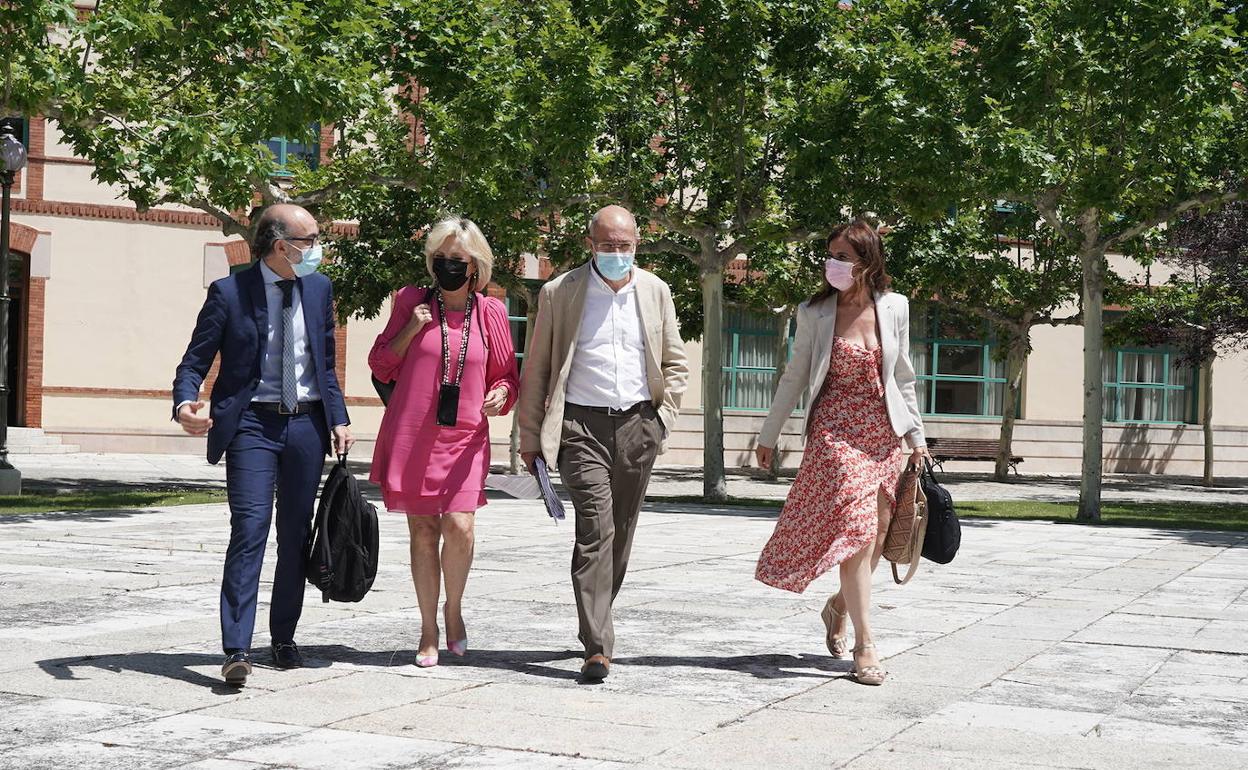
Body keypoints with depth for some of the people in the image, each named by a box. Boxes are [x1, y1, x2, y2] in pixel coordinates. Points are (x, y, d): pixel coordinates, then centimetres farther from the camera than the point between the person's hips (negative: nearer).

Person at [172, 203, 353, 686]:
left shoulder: (319, 289, 9)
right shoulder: (229, 292, -5)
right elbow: (194, 362, -4)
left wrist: (338, 419, 8)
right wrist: (184, 405, -23)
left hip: (306, 423, 5)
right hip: (252, 424, -4)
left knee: (296, 536, 9)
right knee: (250, 530, -14)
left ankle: (284, 639, 22)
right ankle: (237, 650, -15)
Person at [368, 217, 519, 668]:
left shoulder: (490, 313, 6)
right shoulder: (412, 302, 5)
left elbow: (506, 374, 16)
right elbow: (381, 366, 9)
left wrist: (500, 394, -7)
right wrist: (410, 330, -6)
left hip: (464, 439, 0)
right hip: (412, 436, 0)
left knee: (459, 526, -15)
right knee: (422, 531, 4)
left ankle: (454, 608, 13)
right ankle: (428, 631, 17)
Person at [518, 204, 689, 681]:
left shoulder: (655, 291, 9)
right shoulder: (559, 293, 1)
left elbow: (675, 363, 17)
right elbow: (535, 371, 5)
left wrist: (663, 417, 5)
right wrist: (530, 437, 3)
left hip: (638, 426, 4)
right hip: (582, 426, -3)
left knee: (620, 534, 10)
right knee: (595, 528, -14)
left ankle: (595, 622, 28)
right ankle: (597, 646, -14)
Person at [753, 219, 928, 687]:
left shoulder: (894, 309, 5)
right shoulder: (815, 312, 0)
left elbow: (902, 378, 13)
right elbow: (795, 377, 7)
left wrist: (916, 436, 11)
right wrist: (769, 434, 9)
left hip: (883, 434, 3)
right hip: (834, 432, -3)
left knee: (876, 539, 6)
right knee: (854, 528, -15)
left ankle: (839, 606, 34)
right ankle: (864, 644, -10)